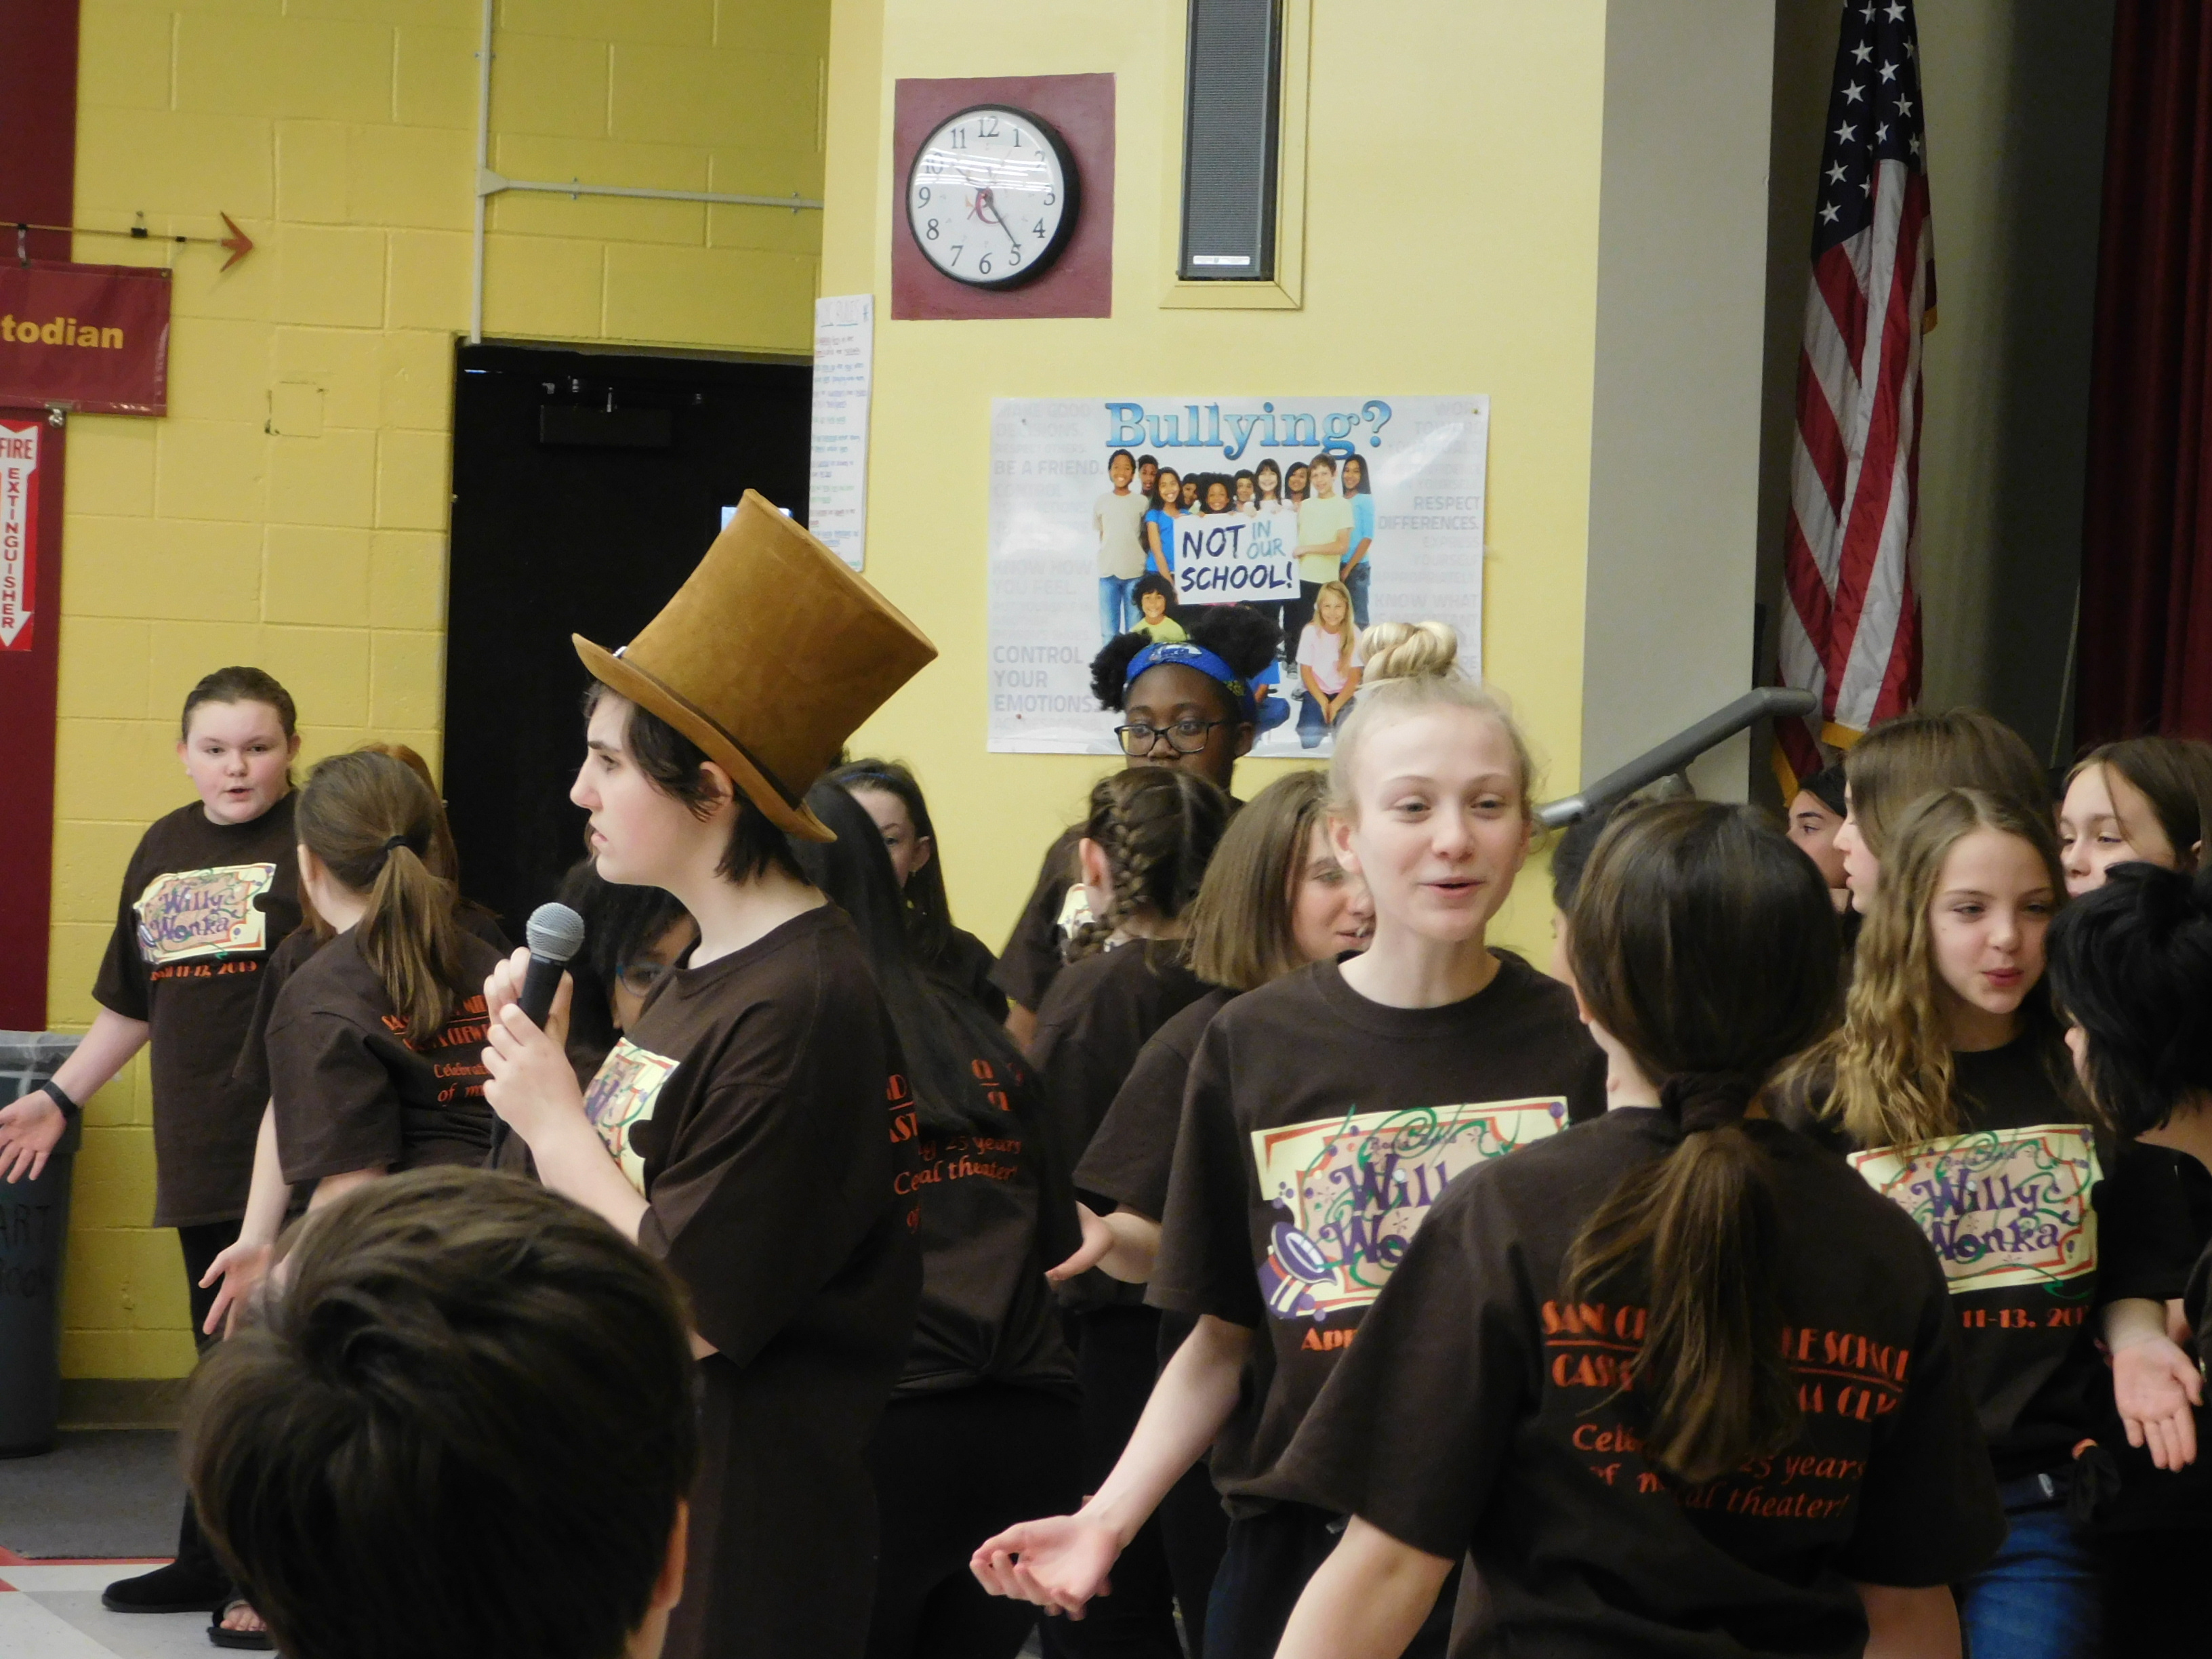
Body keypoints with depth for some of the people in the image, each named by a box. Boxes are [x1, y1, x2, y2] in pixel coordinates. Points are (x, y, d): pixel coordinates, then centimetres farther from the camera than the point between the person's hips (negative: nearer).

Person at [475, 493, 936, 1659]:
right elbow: (608, 1222, 11)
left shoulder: (799, 1008, -19)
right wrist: (539, 1055, 2)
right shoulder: (702, 971, 10)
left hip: (745, 1529, -9)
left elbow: (692, 1315, -21)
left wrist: (556, 1121, -12)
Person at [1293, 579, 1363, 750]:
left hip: (1343, 693, 0)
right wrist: (1323, 702, -17)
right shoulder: (1311, 632, -8)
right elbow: (1306, 672, -6)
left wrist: (1335, 705, -19)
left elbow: (1354, 677, -7)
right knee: (1309, 740, -23)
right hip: (1316, 692, 0)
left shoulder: (1353, 634, -7)